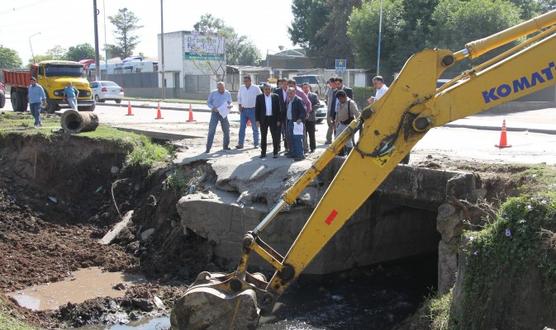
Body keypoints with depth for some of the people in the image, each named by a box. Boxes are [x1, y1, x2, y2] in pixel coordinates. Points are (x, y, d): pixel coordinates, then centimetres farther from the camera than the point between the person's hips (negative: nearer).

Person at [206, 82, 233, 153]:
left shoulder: (227, 93, 4)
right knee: (211, 130, -9)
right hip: (215, 113, -3)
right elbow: (208, 102, 2)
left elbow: (230, 102, 13)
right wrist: (213, 108, -17)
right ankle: (208, 147, -7)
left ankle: (226, 146, 24)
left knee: (226, 130, 8)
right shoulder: (213, 93, -3)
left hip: (224, 113, 3)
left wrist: (230, 105, -11)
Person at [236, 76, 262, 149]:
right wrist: (240, 106, 5)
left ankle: (256, 143, 15)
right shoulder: (241, 88, 6)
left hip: (253, 110, -3)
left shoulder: (256, 88, -4)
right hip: (243, 110, 3)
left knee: (255, 127, 6)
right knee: (242, 127, -2)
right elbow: (239, 97, 16)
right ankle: (240, 144, 0)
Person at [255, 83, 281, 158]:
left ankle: (275, 152, 9)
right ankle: (263, 152, 14)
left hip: (273, 118, 0)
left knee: (275, 136, 0)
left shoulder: (275, 97, 2)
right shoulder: (259, 97, 2)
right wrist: (257, 120, -4)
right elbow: (257, 109, 3)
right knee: (263, 137, 7)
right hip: (263, 119, 0)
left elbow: (278, 109, 3)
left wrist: (278, 120, -2)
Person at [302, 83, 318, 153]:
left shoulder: (314, 95, 4)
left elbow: (317, 104, -3)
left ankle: (312, 148, 11)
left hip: (310, 117, -1)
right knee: (303, 134, 4)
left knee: (311, 134, 3)